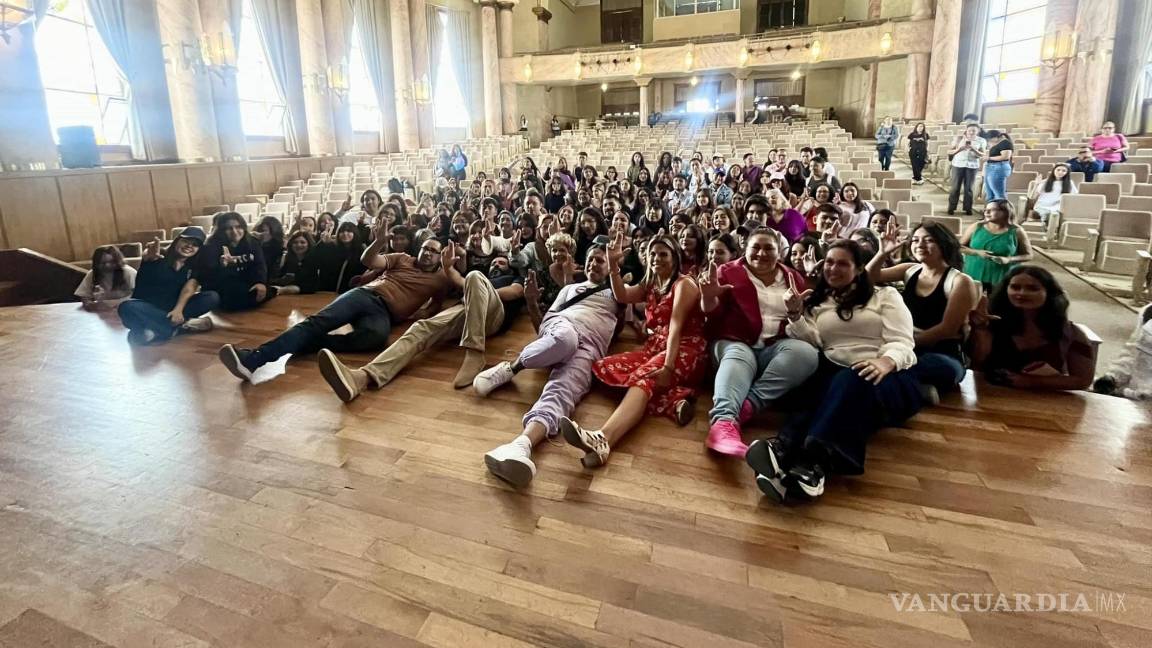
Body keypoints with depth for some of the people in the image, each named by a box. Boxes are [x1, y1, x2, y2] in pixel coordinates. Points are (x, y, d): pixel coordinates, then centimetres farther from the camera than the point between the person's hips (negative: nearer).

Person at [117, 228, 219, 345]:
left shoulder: (194, 266, 3)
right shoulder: (159, 258, -5)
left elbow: (190, 287, -14)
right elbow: (146, 256, -30)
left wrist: (178, 309, -33)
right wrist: (150, 255, -57)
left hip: (173, 307, 3)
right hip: (148, 307, -3)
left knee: (213, 297, -20)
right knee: (126, 308, -35)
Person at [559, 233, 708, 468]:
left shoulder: (684, 284, -2)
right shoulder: (650, 286, 23)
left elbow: (676, 325, -16)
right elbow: (622, 296, 11)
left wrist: (668, 367, -28)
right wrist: (613, 265, -1)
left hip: (685, 350, -7)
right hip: (654, 347, 8)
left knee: (643, 378, -37)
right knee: (603, 367, -14)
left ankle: (602, 439, -65)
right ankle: (673, 398, -32)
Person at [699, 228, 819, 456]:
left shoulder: (794, 279, 17)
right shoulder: (728, 272, 8)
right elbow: (713, 314, 0)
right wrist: (708, 297, -24)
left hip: (775, 348, 3)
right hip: (735, 342, -3)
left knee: (806, 352, -28)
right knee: (738, 359, -37)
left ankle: (749, 404, -38)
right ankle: (724, 422, -63)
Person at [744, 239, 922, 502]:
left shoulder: (885, 296, 14)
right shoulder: (817, 303, 23)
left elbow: (902, 342, -3)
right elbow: (811, 344, 7)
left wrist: (886, 362, -26)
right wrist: (795, 316, -9)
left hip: (886, 375, -3)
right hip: (833, 374, 3)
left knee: (851, 384, -38)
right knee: (815, 392, -34)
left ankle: (810, 462, -62)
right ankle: (782, 449, -63)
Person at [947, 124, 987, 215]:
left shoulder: (981, 140, 4)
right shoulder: (959, 138, 3)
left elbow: (982, 155, -3)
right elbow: (949, 151, 1)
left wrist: (973, 148, -18)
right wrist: (959, 149, -17)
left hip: (972, 166, 0)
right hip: (958, 164, 0)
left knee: (968, 188, 2)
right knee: (955, 187, -2)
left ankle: (968, 209, 8)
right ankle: (951, 208, 3)